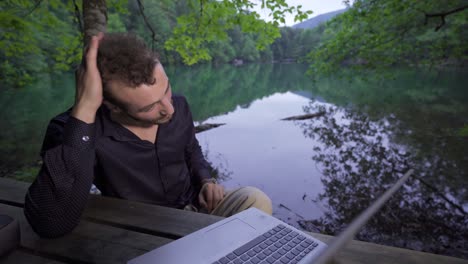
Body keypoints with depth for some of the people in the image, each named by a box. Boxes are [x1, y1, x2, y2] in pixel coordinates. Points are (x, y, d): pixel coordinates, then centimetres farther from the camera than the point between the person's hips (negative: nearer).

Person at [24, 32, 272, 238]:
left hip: (193, 207, 4)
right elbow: (50, 223, -40)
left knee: (255, 200, -19)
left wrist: (206, 181, -9)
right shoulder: (71, 129, -24)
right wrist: (83, 111, -42)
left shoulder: (178, 106, -9)